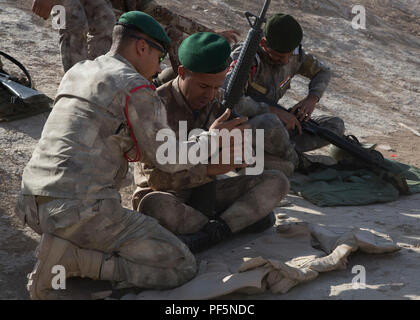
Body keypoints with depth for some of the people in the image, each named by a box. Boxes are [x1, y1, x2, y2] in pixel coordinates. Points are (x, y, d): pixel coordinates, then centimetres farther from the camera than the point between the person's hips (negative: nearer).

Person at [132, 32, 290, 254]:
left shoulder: (218, 100, 0)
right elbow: (154, 175, -23)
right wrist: (208, 169, -33)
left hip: (206, 192, 5)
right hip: (167, 196, -4)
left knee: (276, 182, -11)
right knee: (152, 205, -41)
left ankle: (210, 234, -26)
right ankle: (244, 219, -20)